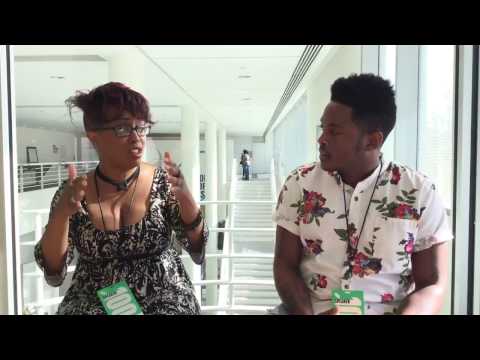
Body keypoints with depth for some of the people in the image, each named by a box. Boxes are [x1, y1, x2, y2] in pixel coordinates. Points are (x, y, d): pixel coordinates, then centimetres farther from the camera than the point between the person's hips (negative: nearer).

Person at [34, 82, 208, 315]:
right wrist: (61, 214, -22)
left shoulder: (163, 182, -5)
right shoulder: (73, 193, -2)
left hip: (164, 302, 0)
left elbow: (198, 253, -9)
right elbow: (53, 274, -6)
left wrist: (185, 198, -26)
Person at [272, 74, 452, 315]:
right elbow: (285, 266, -2)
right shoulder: (299, 184, -3)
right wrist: (306, 313, -19)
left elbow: (432, 285, -2)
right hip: (312, 310, 0)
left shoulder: (420, 193, -4)